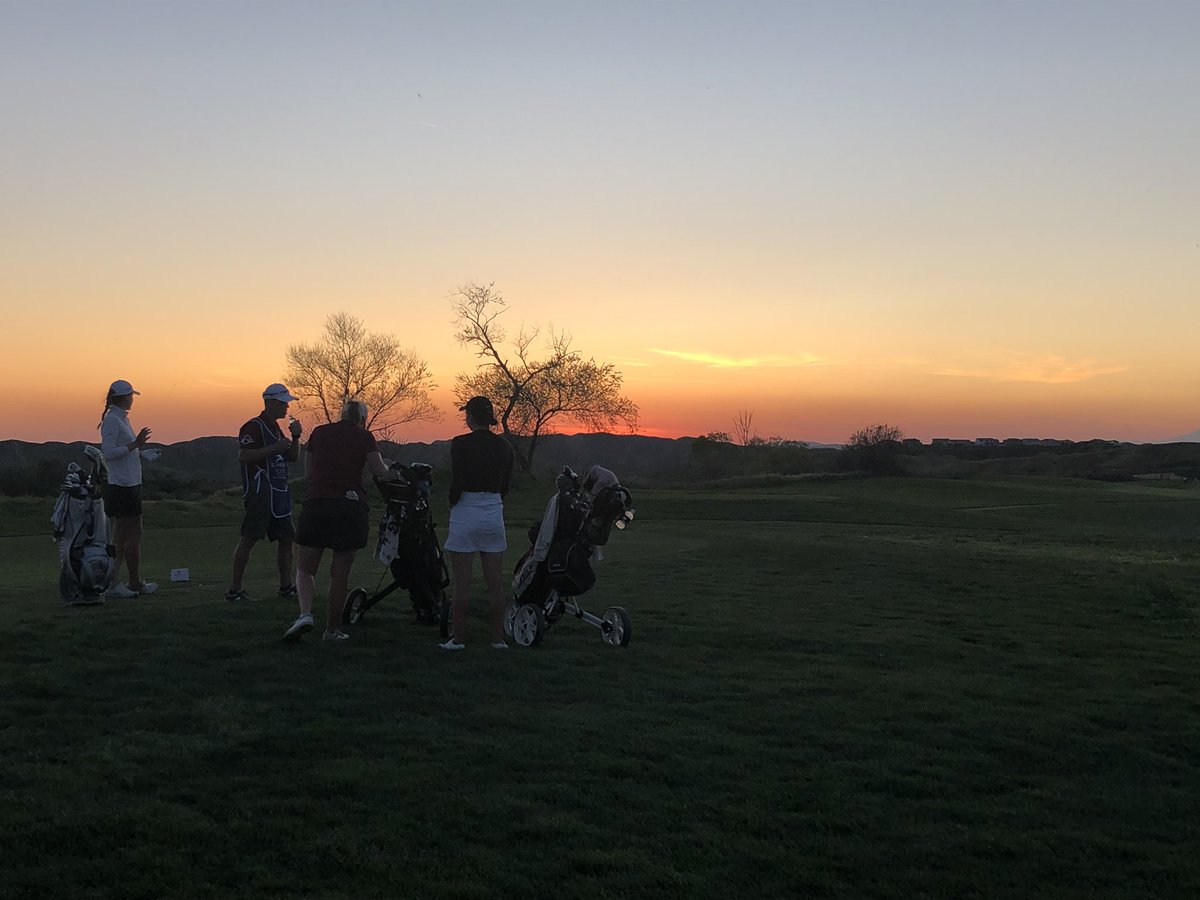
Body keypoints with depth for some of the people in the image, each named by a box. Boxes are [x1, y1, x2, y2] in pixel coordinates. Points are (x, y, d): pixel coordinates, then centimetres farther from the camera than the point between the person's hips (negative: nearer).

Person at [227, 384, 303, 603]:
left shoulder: (276, 428, 20)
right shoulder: (253, 427, -9)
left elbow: (293, 458, 22)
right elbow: (243, 456, -20)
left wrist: (295, 437, 6)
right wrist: (274, 448, -23)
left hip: (279, 492, 9)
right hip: (259, 492, -9)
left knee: (286, 539, 10)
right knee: (249, 539, -9)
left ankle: (286, 586, 18)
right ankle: (234, 589, -5)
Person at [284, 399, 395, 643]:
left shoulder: (318, 433, 13)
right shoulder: (364, 437, 5)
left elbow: (308, 469, 16)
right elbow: (380, 471, -1)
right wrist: (391, 470, 20)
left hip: (316, 503, 1)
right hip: (351, 505, -1)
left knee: (305, 569, 10)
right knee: (340, 573, 7)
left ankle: (305, 614, -14)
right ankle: (333, 629, 13)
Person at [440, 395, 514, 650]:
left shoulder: (460, 444, -10)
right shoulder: (503, 446, 6)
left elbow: (457, 482, -14)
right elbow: (506, 484, 9)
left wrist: (452, 504, 3)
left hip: (466, 513, -5)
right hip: (494, 514, 5)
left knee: (462, 582, 2)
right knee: (495, 582, 7)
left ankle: (459, 637, 6)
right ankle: (498, 637, 11)